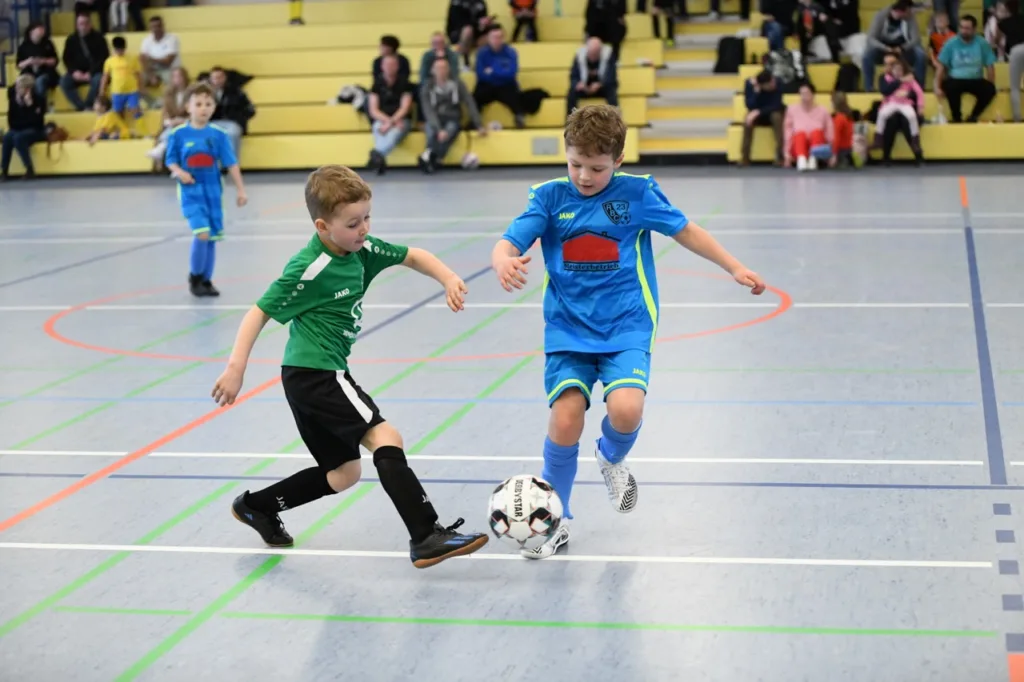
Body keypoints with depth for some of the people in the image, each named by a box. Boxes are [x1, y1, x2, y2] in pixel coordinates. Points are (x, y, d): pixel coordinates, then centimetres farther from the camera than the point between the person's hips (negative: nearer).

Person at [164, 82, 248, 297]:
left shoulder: (218, 134, -1)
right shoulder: (178, 134, -5)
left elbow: (231, 164, 0)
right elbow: (170, 161, 2)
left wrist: (241, 190, -2)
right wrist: (179, 172, -18)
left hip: (212, 190, 3)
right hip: (191, 191, -3)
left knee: (212, 237, 8)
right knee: (201, 233, -17)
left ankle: (206, 280, 23)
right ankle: (194, 277, 5)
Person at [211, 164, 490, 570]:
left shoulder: (361, 249, 4)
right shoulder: (309, 270, -18)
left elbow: (413, 257, 15)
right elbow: (260, 313, -16)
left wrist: (448, 279, -2)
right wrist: (236, 369, -23)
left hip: (315, 377, 9)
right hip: (314, 373, -9)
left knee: (343, 473, 16)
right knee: (385, 438, -18)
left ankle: (256, 507, 28)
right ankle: (426, 539, -21)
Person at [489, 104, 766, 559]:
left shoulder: (638, 193, -1)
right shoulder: (550, 196, -1)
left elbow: (684, 230, 12)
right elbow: (508, 244, -11)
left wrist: (734, 268, 13)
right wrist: (503, 263, -35)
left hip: (626, 328, -1)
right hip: (568, 330, 1)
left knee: (626, 410, -24)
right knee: (565, 421, -14)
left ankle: (612, 458, 16)